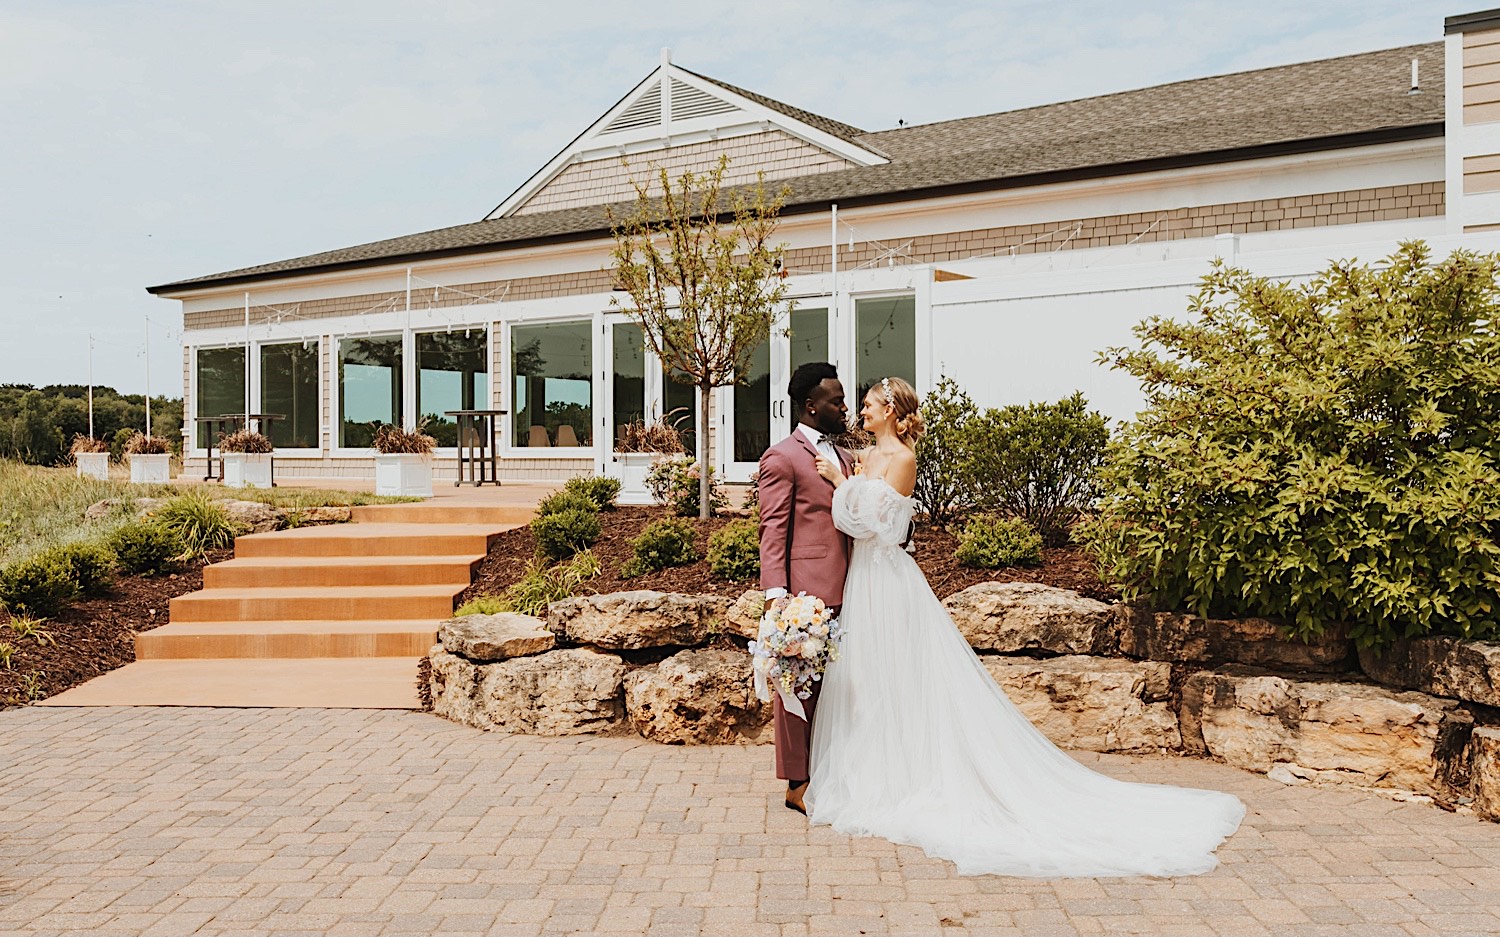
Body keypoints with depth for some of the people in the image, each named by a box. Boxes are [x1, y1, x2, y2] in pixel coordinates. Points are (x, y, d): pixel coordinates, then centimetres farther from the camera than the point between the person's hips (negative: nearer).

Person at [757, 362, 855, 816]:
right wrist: (775, 593, -18)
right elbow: (773, 531, -10)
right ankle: (797, 783, 10)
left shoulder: (845, 458, 19)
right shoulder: (781, 458, -5)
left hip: (844, 590, 8)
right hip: (806, 589, -7)